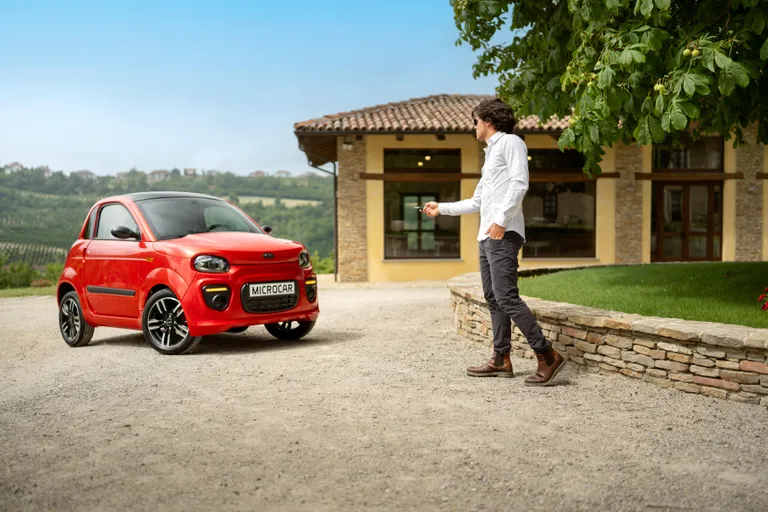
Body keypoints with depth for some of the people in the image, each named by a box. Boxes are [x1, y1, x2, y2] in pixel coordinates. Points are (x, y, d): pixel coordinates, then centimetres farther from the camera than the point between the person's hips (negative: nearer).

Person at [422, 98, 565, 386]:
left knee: (506, 297, -16)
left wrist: (501, 218, -24)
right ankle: (501, 360, 11)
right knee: (493, 299, 7)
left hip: (504, 233, -10)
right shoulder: (490, 154, 26)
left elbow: (519, 183, -15)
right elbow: (476, 202, 30)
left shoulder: (510, 142, 0)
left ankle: (547, 356, -14)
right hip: (487, 235, 10)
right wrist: (441, 208, 31)